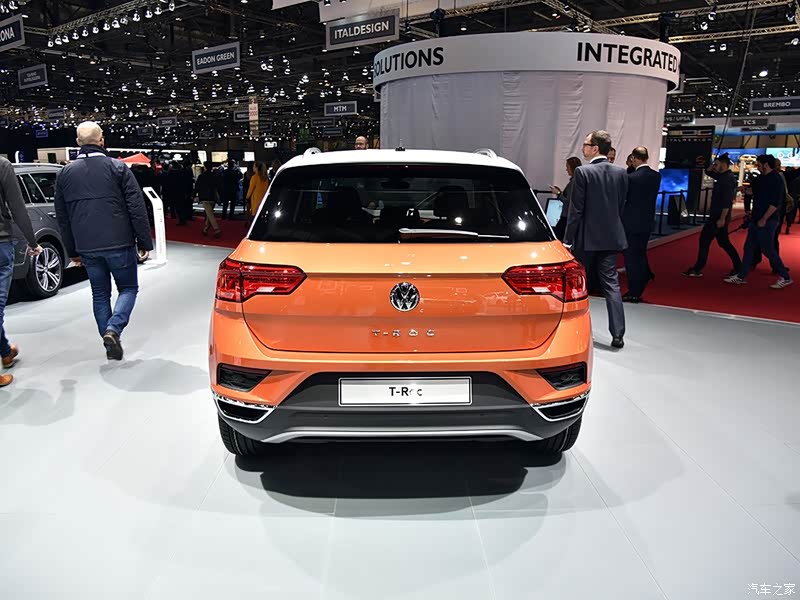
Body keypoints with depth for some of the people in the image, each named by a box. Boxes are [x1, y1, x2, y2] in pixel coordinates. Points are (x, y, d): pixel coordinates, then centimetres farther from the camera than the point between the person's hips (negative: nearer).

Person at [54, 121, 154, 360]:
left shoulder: (65, 173, 9)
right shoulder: (117, 167, -5)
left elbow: (62, 216, 13)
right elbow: (137, 208, -8)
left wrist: (72, 250, 19)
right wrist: (144, 242, -3)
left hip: (87, 248, 4)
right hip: (119, 244, -4)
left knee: (100, 294, 14)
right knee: (128, 288, 10)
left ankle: (111, 344, 15)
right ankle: (113, 329, -11)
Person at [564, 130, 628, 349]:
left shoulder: (583, 172, -11)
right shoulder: (621, 173, 5)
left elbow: (576, 210, -13)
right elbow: (622, 206, 9)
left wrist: (568, 239, -8)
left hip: (586, 237, -4)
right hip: (611, 236, 5)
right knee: (611, 284, 6)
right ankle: (617, 333, 3)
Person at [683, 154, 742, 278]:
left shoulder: (727, 179, -17)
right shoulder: (723, 176, 13)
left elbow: (727, 201, -23)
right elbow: (709, 172, 29)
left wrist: (722, 218, -25)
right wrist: (713, 166, 8)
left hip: (719, 216, -10)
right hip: (717, 215, 10)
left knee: (704, 240, -5)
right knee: (724, 242, 14)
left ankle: (697, 269, 0)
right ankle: (738, 267, 17)